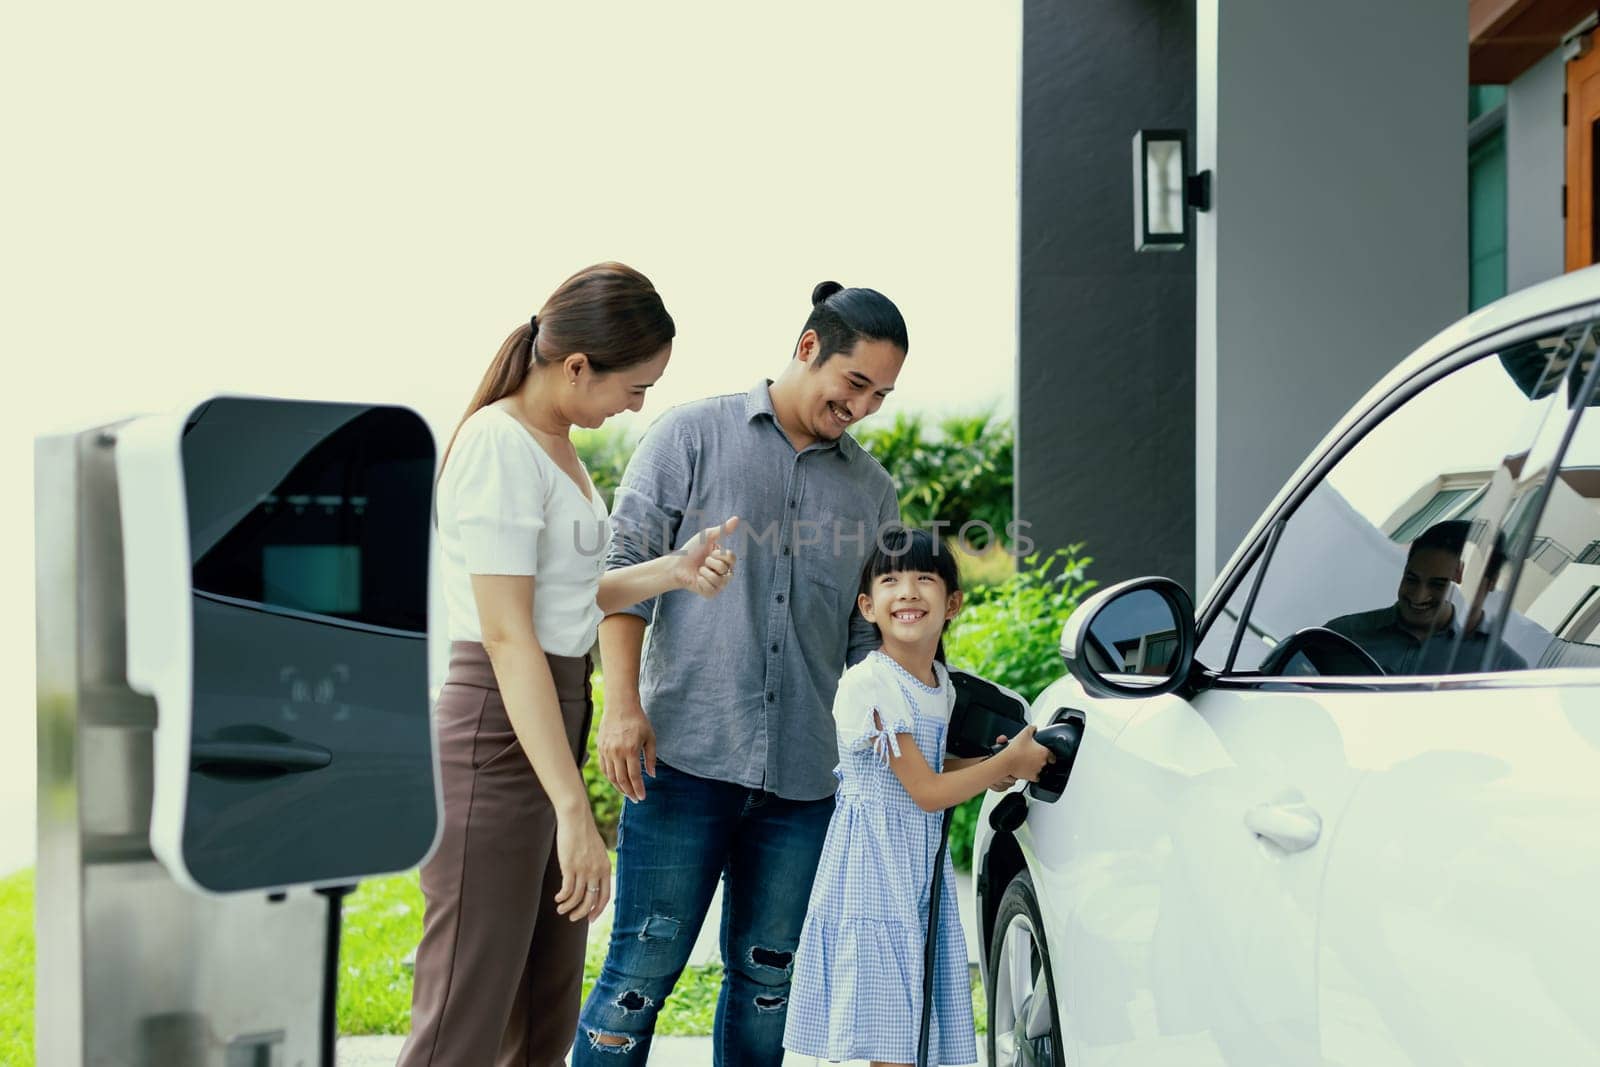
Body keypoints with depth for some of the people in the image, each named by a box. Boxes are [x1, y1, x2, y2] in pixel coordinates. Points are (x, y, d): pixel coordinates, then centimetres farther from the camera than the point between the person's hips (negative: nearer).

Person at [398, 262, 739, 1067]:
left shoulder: (554, 443, 14)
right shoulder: (500, 444, -16)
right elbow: (507, 636, -21)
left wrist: (671, 572, 1)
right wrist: (574, 811, -23)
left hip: (549, 729, 10)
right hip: (495, 737, -10)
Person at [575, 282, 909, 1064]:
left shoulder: (872, 489, 15)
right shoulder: (692, 436, 4)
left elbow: (869, 633, 18)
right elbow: (625, 567, -1)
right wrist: (622, 703, -12)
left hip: (804, 777, 4)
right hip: (685, 757, -4)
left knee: (766, 978, 11)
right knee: (643, 970, -3)